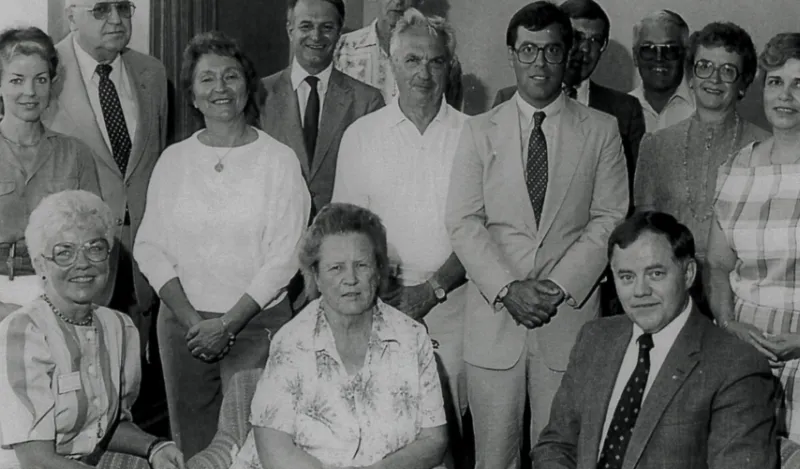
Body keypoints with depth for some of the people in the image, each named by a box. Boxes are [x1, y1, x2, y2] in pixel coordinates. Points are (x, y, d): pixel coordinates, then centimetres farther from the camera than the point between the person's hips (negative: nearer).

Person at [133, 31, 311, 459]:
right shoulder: (174, 159, 6)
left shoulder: (278, 160, -3)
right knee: (190, 444, 9)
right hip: (183, 323, 3)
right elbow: (149, 246, 3)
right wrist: (190, 319, -7)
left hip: (255, 322, -3)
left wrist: (229, 323, -12)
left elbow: (284, 256, -7)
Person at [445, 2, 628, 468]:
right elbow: (464, 221, 0)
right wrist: (506, 289, -12)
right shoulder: (480, 130, 7)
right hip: (493, 317, 1)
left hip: (570, 316, 0)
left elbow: (609, 219, 1)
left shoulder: (601, 130, 6)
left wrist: (560, 286, -11)